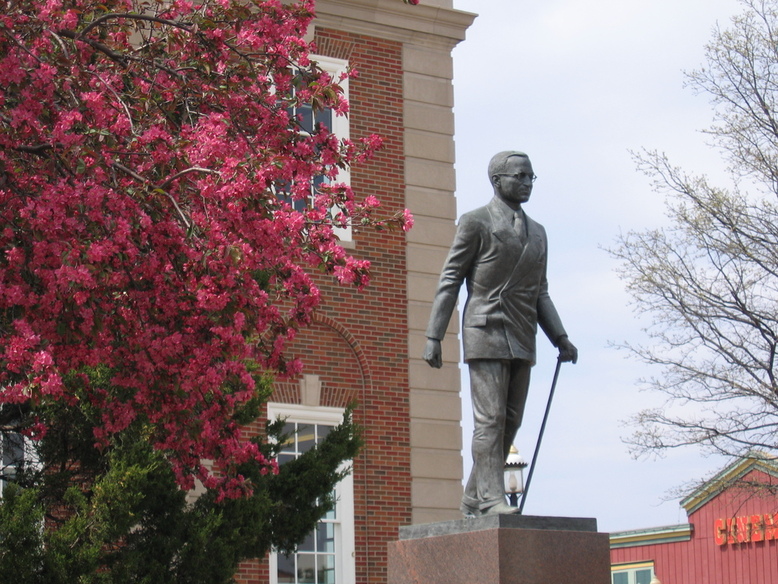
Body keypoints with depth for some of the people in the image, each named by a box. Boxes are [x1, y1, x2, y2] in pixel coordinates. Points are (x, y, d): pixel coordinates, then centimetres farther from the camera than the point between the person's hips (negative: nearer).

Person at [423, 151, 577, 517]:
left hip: (522, 341, 6)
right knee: (489, 418, -11)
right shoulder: (476, 223, 2)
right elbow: (450, 281, -1)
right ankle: (491, 499, -13)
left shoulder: (537, 232, 20)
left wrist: (560, 339, 8)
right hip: (486, 334, -6)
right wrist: (433, 336, -9)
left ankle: (474, 501, 10)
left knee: (510, 422, 4)